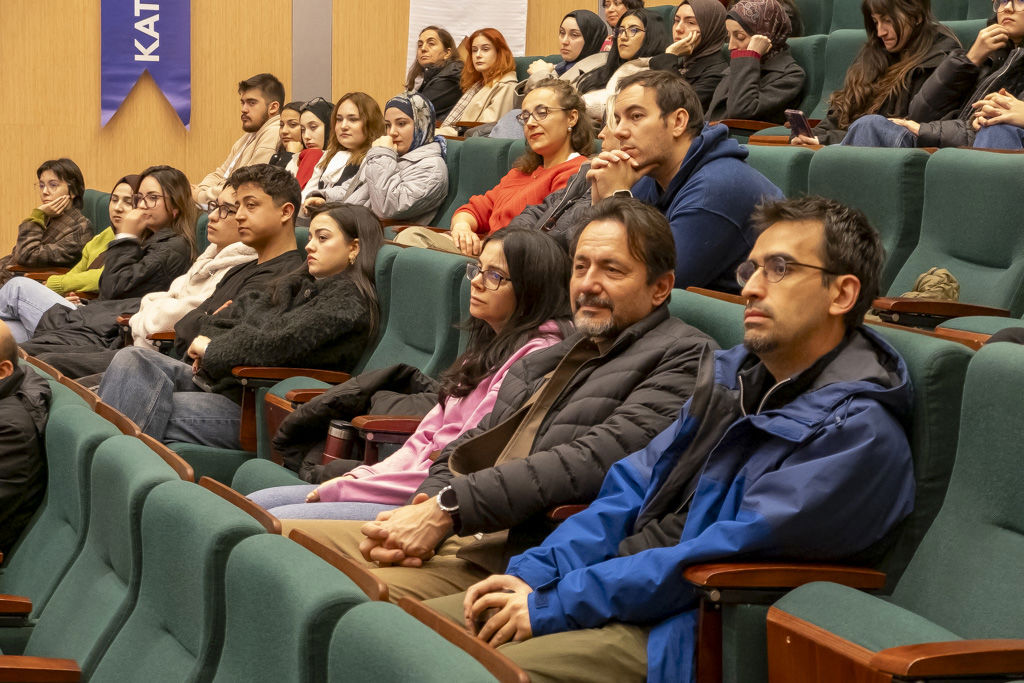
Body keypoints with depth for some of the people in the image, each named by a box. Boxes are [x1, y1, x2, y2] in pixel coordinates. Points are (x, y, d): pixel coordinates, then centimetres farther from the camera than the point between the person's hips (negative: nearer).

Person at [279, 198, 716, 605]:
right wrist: (421, 510, -4)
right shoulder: (541, 362, 26)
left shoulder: (683, 358, -3)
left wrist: (447, 510, -18)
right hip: (454, 534, 9)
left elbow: (589, 464, -16)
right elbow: (468, 449, 21)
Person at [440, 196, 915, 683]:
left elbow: (729, 553, -20)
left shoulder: (857, 431, -14)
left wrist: (552, 606, -18)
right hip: (628, 585, 8)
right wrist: (533, 572, -1)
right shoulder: (734, 373, 15)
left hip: (681, 632, -8)